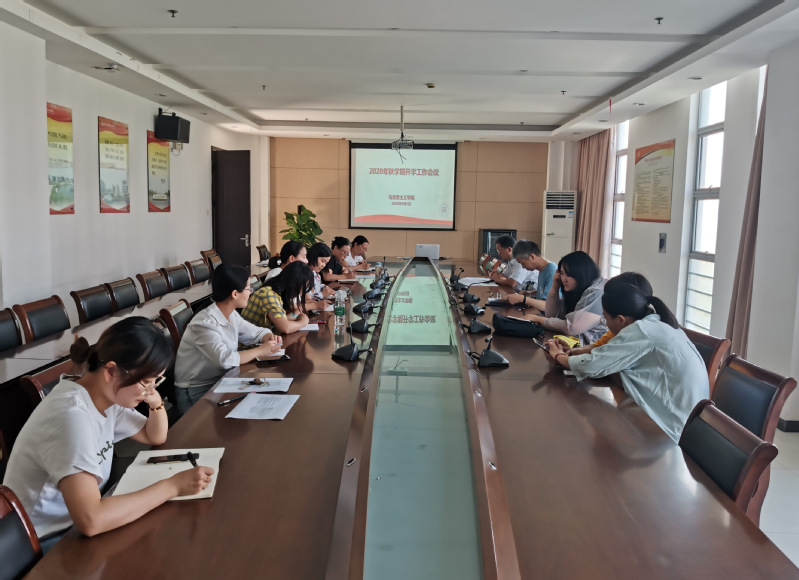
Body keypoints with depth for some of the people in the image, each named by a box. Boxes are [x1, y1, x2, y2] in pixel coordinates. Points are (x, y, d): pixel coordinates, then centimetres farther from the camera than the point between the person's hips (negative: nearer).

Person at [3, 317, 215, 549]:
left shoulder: (107, 396, -3)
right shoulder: (72, 415, -29)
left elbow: (155, 437, 12)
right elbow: (90, 521, -38)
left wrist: (156, 402, -9)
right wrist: (173, 485, -30)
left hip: (74, 522, 8)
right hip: (44, 545, -8)